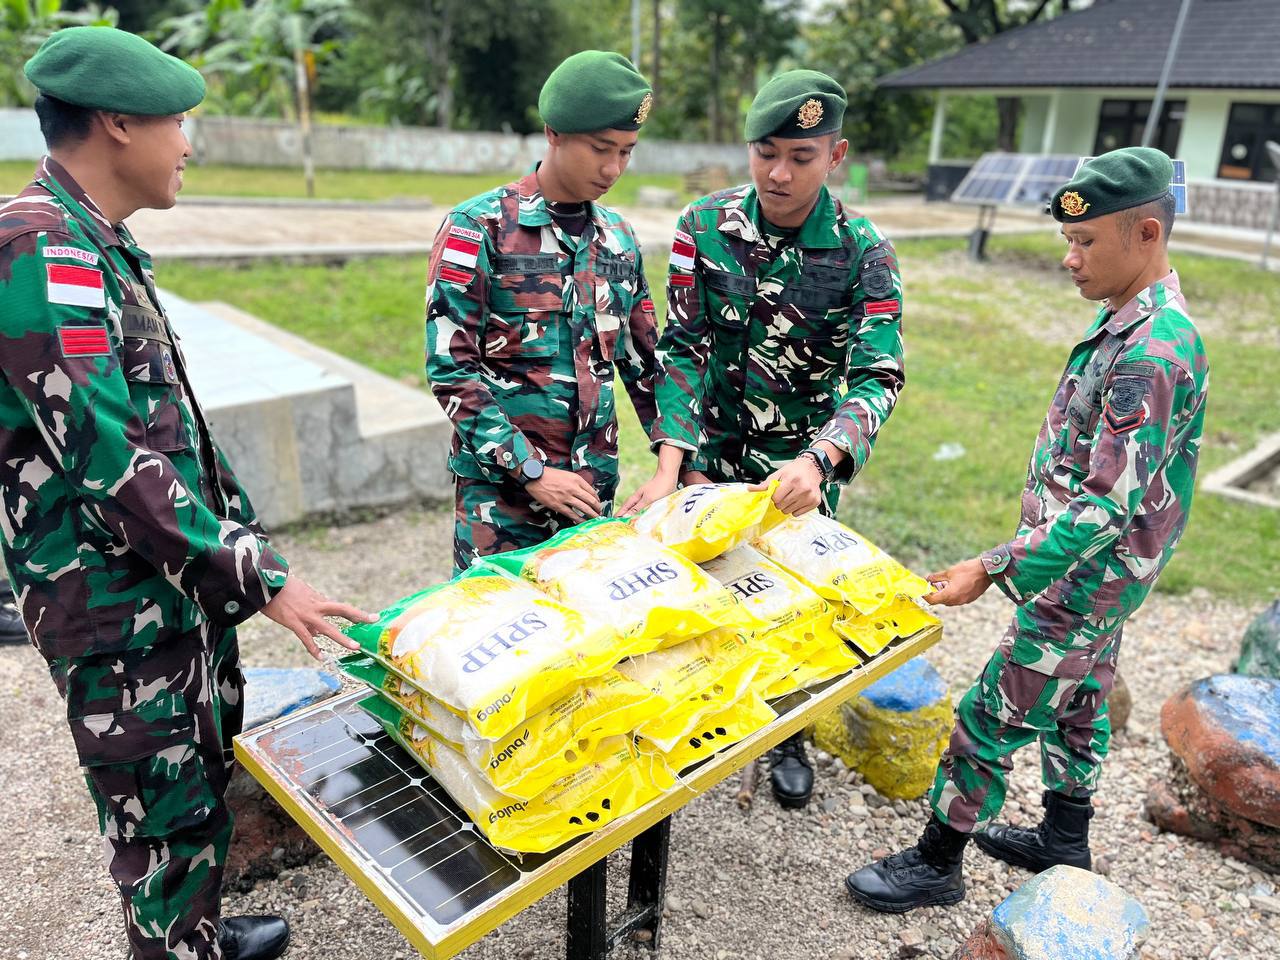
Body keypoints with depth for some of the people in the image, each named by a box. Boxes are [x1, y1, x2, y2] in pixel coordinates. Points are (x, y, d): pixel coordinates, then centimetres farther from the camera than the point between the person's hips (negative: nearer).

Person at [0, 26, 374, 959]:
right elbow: (110, 460, -26)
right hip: (114, 607, -10)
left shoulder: (97, 243, 10)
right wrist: (260, 577, -22)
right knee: (167, 819, 7)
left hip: (175, 579, 10)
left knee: (206, 771, 24)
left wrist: (242, 531, 17)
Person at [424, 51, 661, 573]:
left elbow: (643, 361, 14)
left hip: (594, 484, 5)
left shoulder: (620, 237, 9)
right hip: (501, 485, -4)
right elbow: (449, 366, -12)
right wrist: (530, 470, -15)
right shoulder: (480, 227, -7)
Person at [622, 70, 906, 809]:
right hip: (712, 451, 1)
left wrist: (818, 460, -39)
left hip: (803, 465, -1)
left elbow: (878, 376, -20)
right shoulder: (705, 227, -10)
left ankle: (790, 737, 38)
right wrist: (671, 465, -23)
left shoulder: (864, 253, -14)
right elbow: (682, 348, -12)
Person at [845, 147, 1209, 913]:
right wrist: (1015, 558, 18)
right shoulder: (1133, 322, 4)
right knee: (1076, 701, 23)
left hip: (1085, 579, -10)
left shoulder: (1153, 353, -27)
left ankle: (937, 864, 19)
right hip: (1098, 569, 10)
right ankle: (1065, 841, 42)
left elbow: (1107, 506, -30)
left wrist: (993, 571, -30)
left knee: (992, 719, 1)